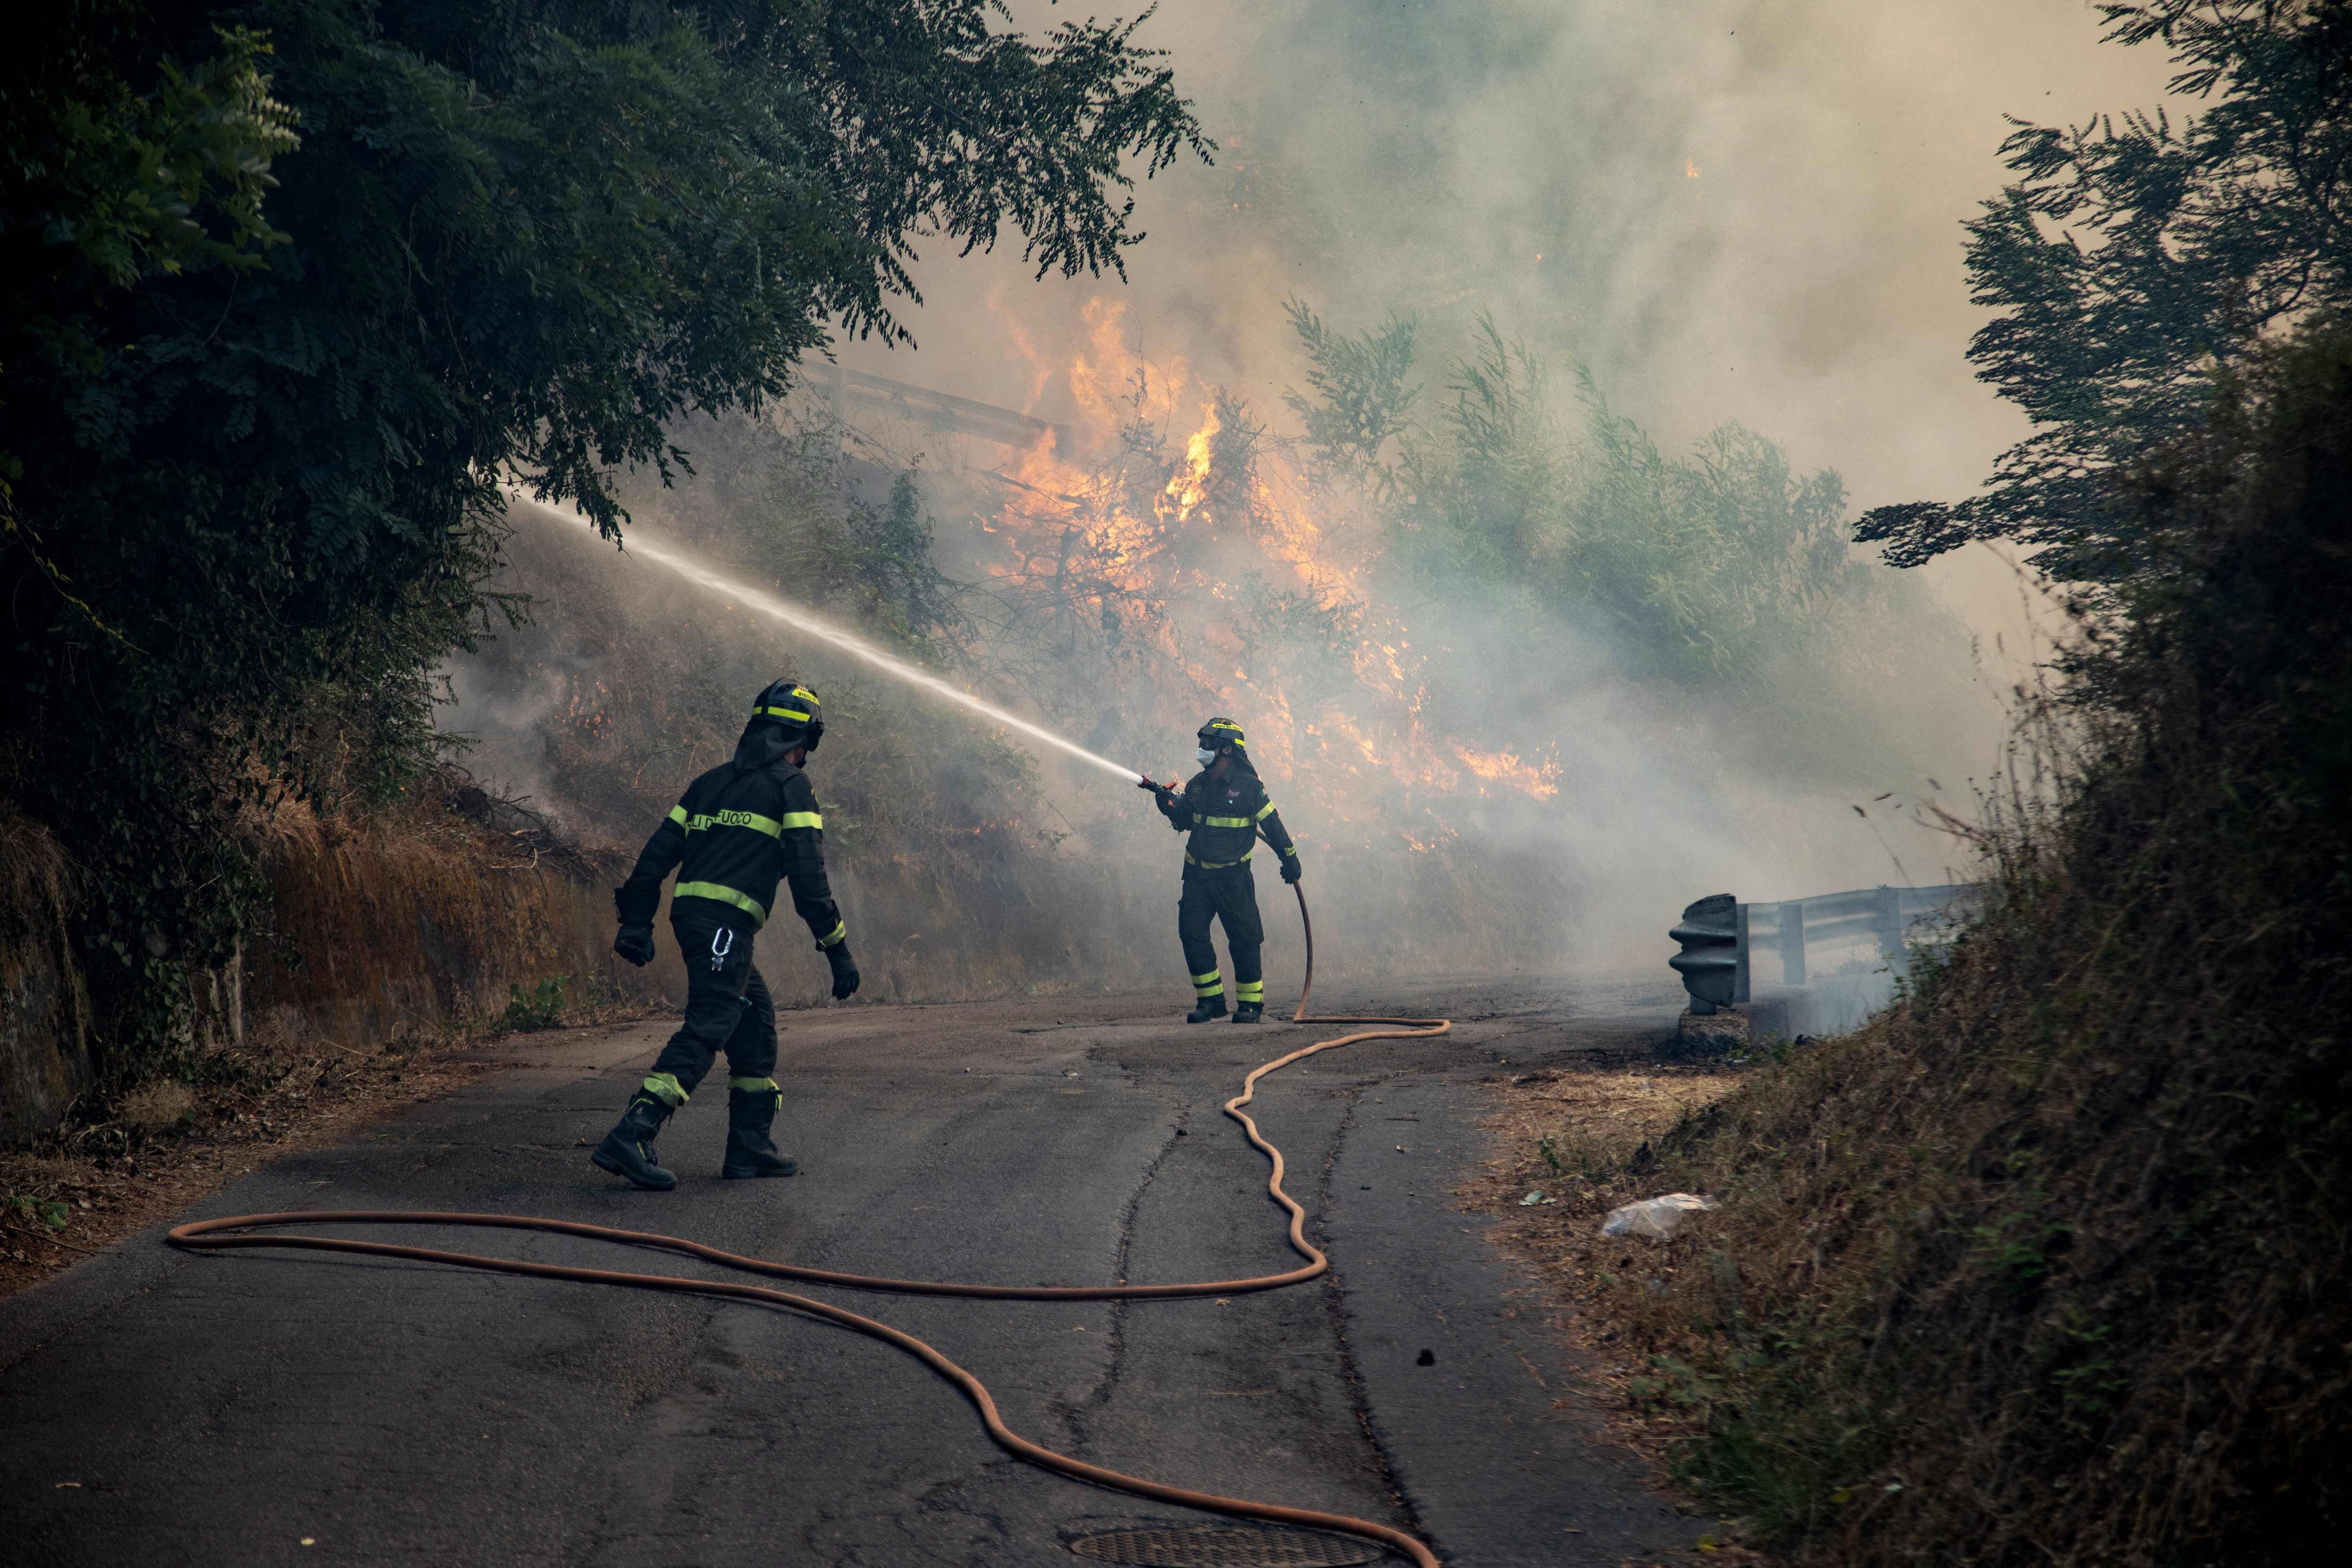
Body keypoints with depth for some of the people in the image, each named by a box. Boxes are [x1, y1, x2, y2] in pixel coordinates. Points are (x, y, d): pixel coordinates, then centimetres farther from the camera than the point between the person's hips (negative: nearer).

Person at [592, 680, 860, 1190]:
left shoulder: (712, 781, 23)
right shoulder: (791, 786, 2)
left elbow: (659, 850, 18)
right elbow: (808, 875, -6)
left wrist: (637, 921, 21)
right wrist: (838, 949, -3)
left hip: (688, 913, 8)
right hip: (726, 922, -8)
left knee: (757, 1020, 18)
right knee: (707, 1029, -14)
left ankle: (750, 1146, 18)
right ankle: (630, 1137, -28)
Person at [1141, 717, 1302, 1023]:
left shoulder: (1247, 785, -11)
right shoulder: (1197, 784, 6)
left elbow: (1271, 823, -3)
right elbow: (1185, 822, 17)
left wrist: (1290, 857, 1)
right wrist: (1171, 805, -2)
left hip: (1233, 877, -5)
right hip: (1197, 874, 5)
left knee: (1243, 940, 0)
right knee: (1192, 933, -2)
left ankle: (1251, 1002, 12)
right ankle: (1210, 999, 7)